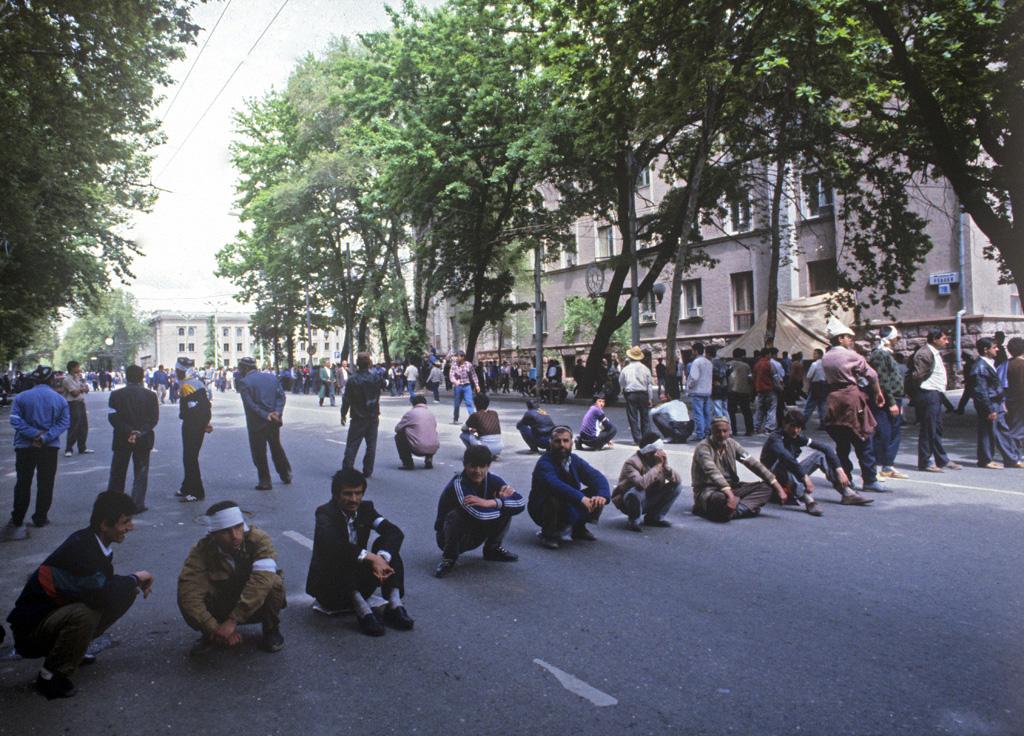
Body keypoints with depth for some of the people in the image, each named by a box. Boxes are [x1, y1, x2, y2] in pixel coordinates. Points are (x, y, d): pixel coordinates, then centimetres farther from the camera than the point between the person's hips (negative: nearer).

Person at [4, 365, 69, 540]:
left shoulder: (21, 397, -6)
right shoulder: (59, 399, -3)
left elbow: (15, 420, -14)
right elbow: (64, 422, -9)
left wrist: (35, 434, -15)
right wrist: (45, 437, -15)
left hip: (25, 447, 0)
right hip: (50, 447, 0)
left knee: (23, 483, 10)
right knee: (45, 484, 9)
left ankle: (17, 520, 15)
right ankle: (41, 518, 13)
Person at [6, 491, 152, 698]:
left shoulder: (95, 543, -2)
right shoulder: (80, 549, -29)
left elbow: (105, 582, 12)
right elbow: (101, 595, -35)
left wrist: (135, 584, -7)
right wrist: (135, 578, -17)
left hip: (60, 609, 8)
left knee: (127, 593, -2)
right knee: (84, 614, -36)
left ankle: (73, 647, 10)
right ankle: (50, 676, -12)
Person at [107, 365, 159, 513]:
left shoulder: (116, 395, -3)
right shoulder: (151, 395, -4)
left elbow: (112, 417, -10)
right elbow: (154, 418, -9)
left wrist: (128, 431, -13)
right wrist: (140, 432, -12)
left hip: (121, 439, 1)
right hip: (144, 440, -1)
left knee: (118, 473, 13)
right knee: (141, 472, 6)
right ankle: (137, 504, 2)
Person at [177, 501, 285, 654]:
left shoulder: (259, 540, -26)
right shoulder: (201, 551, -21)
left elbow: (262, 579, -40)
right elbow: (188, 594, -32)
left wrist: (233, 620, -44)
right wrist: (215, 629, -41)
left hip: (257, 606, -1)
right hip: (222, 609, 1)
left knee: (274, 583, -34)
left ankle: (271, 630, -3)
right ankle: (210, 636, 3)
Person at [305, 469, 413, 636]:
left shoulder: (365, 508, -2)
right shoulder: (325, 513, -16)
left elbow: (395, 532, -14)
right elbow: (331, 543, -37)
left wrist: (382, 558, -33)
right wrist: (371, 557, -39)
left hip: (359, 580, 5)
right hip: (328, 584, -5)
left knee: (386, 543, -15)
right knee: (337, 555, -33)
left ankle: (394, 606, -25)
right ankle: (362, 611, -39)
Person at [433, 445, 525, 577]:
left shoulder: (492, 480, -11)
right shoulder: (458, 484, -29)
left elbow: (521, 503, -20)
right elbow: (480, 514, -43)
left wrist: (490, 502, -31)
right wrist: (501, 501, -28)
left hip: (477, 535, 6)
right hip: (450, 536, -5)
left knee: (507, 505, -11)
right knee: (455, 515, -37)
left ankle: (492, 549, 9)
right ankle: (449, 557, -12)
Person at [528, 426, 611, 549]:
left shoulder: (575, 460, -1)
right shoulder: (544, 464, -21)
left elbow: (597, 477, -12)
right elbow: (555, 485, -40)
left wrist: (602, 495, -33)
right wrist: (581, 498, -51)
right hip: (542, 510, -6)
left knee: (597, 494, -11)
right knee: (554, 500, -38)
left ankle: (579, 529, 10)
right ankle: (548, 534, -10)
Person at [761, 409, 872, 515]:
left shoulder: (798, 437, 0)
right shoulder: (775, 438, -21)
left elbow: (825, 447, -2)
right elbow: (786, 457, -40)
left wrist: (839, 470, -12)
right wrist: (805, 477, -44)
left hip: (794, 477, 7)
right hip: (774, 480, -7)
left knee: (820, 454, 0)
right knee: (784, 462, -37)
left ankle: (848, 493, -7)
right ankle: (808, 500, -54)